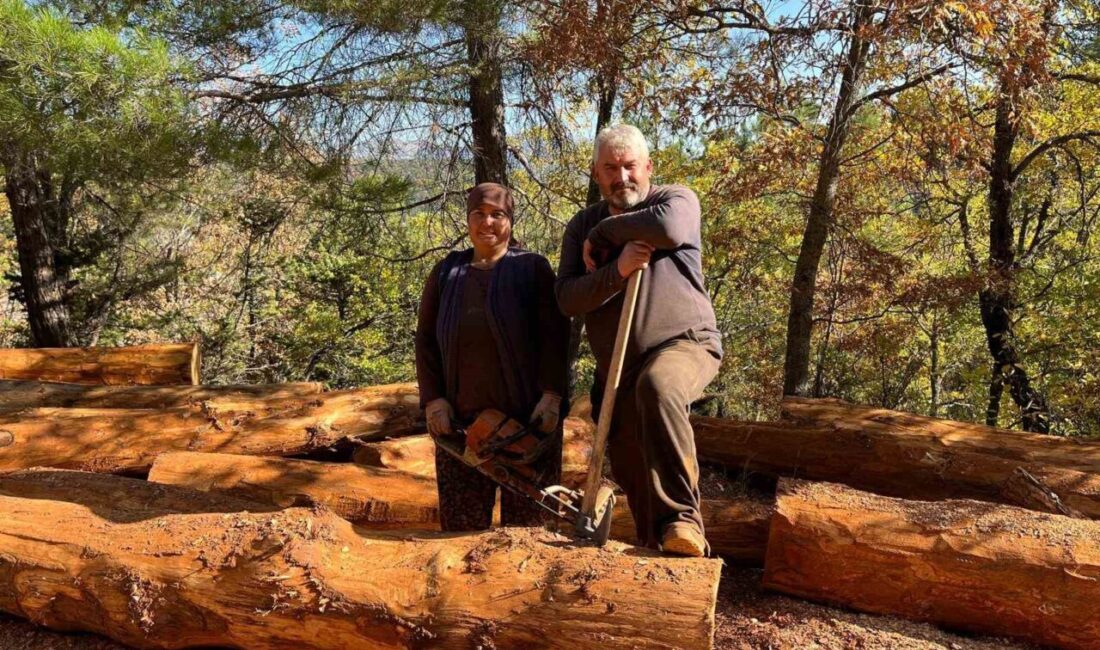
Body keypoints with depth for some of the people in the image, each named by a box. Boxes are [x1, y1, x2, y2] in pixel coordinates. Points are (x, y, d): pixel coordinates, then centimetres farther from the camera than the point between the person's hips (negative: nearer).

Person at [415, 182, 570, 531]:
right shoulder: (446, 273, 15)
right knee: (460, 521, 4)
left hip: (527, 414, -2)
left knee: (526, 519, 1)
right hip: (461, 416, 3)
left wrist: (552, 394, -13)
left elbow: (555, 335, -2)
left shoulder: (533, 268, 6)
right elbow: (426, 339, 11)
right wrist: (433, 398, -1)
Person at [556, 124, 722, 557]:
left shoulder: (676, 199, 1)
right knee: (632, 474, 7)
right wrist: (616, 270, -20)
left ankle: (682, 520, -34)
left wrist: (603, 233, -11)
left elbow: (670, 228, -26)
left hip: (684, 344, -5)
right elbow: (567, 299, -2)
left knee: (657, 386, -38)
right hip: (617, 367, 5)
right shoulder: (581, 227, 11)